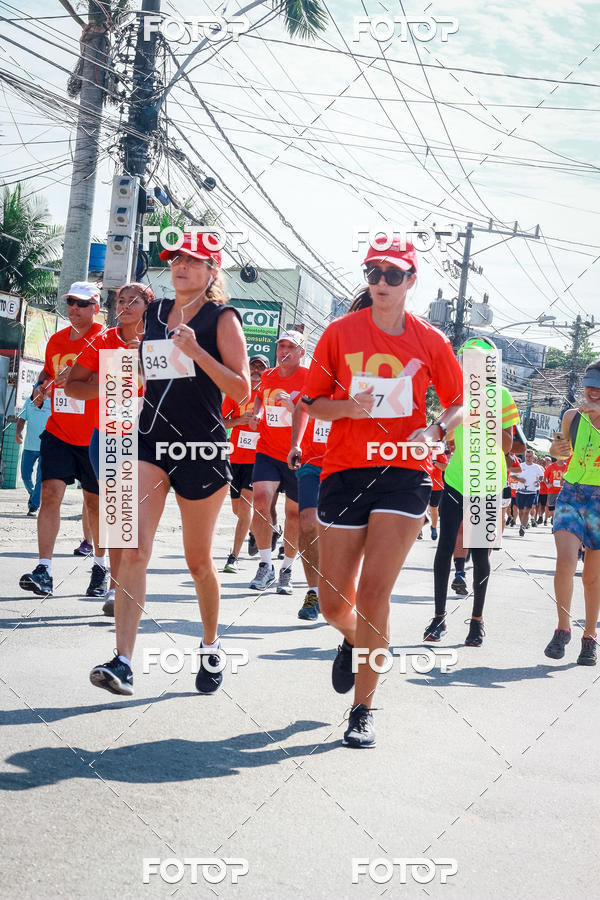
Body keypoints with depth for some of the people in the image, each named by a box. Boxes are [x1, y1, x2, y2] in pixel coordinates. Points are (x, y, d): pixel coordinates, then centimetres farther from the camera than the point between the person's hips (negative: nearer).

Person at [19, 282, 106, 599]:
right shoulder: (56, 340, 11)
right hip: (58, 432, 4)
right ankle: (43, 571, -12)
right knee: (50, 493, -10)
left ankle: (100, 566, 26)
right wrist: (42, 384, 4)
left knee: (95, 501, 8)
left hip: (94, 436, -4)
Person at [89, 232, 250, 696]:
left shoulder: (222, 318, -3)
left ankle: (211, 648, 32)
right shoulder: (153, 313, 11)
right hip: (150, 441, 4)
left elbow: (242, 389, -12)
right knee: (134, 550, -13)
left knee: (198, 560, 9)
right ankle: (123, 662, -16)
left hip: (203, 448, -3)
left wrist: (196, 351, -19)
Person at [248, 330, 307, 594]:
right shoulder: (267, 377, 8)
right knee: (261, 500, -19)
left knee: (294, 513, 5)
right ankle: (265, 565, -8)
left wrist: (293, 407, -28)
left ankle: (286, 570, 23)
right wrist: (257, 413, 10)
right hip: (267, 451, 2)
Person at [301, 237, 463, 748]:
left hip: (404, 472, -1)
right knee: (333, 601, 3)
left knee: (373, 591, -12)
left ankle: (363, 709, 3)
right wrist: (348, 406, -14)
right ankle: (354, 641, 41)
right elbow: (313, 401, 7)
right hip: (345, 470, 1)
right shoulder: (341, 332, 3)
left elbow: (459, 403, 13)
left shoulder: (430, 340, 4)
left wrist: (435, 431, -8)